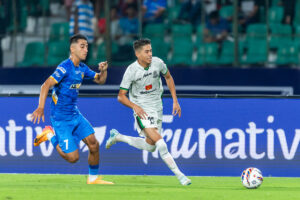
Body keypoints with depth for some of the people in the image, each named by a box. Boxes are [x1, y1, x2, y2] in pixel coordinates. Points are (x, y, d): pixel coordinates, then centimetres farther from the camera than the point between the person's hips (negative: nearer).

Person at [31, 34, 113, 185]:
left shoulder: (82, 68, 8)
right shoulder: (65, 67, -19)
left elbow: (100, 80, 21)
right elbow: (46, 85, -28)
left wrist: (103, 71, -3)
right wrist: (40, 108, -39)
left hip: (75, 115, 8)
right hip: (60, 118, -8)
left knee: (93, 144, -4)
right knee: (73, 157, -8)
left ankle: (93, 178, 14)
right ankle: (50, 135, 14)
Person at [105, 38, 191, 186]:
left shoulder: (158, 63, -7)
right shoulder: (131, 71, -17)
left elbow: (168, 77, 13)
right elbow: (121, 96, -10)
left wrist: (175, 101, 8)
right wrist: (135, 106, -28)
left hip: (157, 108, 5)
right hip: (142, 110, -5)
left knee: (150, 147, 12)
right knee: (159, 141, -22)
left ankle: (117, 136, 31)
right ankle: (179, 175, -18)